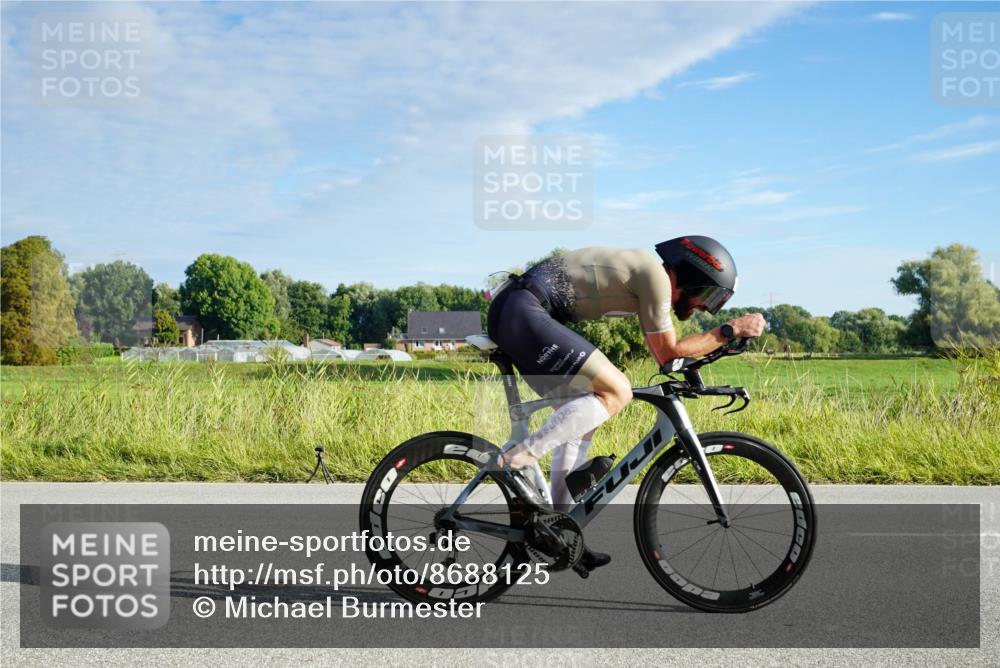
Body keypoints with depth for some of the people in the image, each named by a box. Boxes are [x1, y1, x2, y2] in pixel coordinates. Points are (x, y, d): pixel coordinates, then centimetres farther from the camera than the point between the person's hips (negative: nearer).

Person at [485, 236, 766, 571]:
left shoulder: (646, 266, 21)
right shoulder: (655, 273, -8)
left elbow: (662, 351, 30)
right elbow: (667, 353, -4)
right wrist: (731, 330, 2)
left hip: (509, 314, 10)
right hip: (524, 312, -10)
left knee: (581, 421, 13)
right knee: (616, 392, -16)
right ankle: (514, 462, -16)